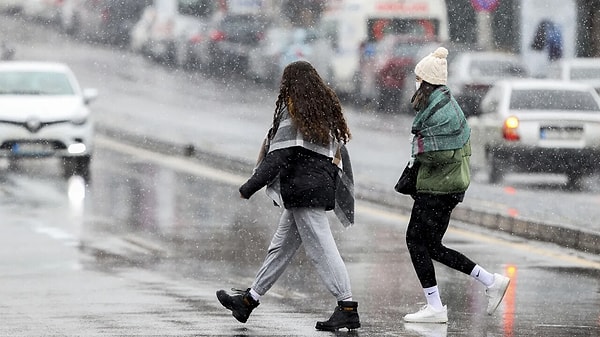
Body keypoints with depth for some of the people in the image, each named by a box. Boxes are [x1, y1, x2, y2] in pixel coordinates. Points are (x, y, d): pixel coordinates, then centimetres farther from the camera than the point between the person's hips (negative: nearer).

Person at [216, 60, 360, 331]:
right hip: (322, 187, 9)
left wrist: (249, 187, -11)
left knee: (321, 250, -8)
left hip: (303, 190, -9)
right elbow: (338, 153, 15)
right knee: (281, 246, 15)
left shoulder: (293, 114, -13)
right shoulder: (325, 111, 12)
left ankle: (347, 308, -10)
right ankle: (249, 299, 24)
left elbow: (277, 158, -17)